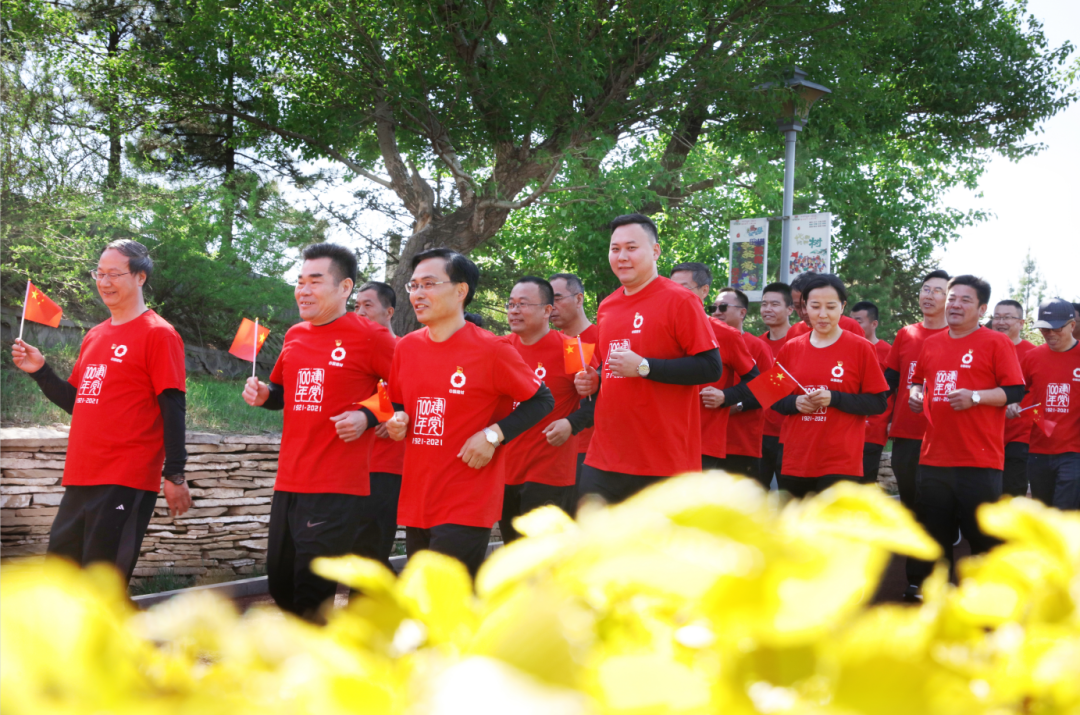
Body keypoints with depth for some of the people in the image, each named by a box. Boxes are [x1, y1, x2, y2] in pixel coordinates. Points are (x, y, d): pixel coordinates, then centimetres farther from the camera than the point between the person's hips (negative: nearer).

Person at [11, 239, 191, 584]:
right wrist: (40, 371, 8)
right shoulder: (94, 336, 17)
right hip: (81, 478, 8)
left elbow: (172, 408, -10)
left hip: (126, 482, -8)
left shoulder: (158, 334, -6)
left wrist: (175, 476, -14)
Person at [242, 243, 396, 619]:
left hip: (338, 488, -7)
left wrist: (368, 417, -15)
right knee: (280, 585, 13)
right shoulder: (294, 336, 12)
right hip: (289, 482, 7)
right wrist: (263, 394, 6)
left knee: (310, 594, -9)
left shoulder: (369, 336, -7)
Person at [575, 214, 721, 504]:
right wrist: (593, 381, 7)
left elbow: (711, 368, -15)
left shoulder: (679, 300, -8)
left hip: (663, 463, -7)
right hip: (604, 458, 7)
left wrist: (643, 367, -20)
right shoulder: (606, 308, 14)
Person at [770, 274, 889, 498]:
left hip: (840, 462, -4)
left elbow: (879, 403, -3)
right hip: (795, 461, 4)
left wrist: (834, 399, -15)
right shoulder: (790, 349, 9)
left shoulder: (860, 348, -1)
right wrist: (795, 403, -7)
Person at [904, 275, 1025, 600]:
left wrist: (976, 397, -19)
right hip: (933, 457, 5)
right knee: (931, 528, 12)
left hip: (979, 462, -5)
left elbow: (1015, 391, -7)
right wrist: (915, 394, 7)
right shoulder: (931, 344, 13)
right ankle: (921, 587, 22)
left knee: (983, 532, 0)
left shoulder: (996, 343, -2)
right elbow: (918, 381, 28)